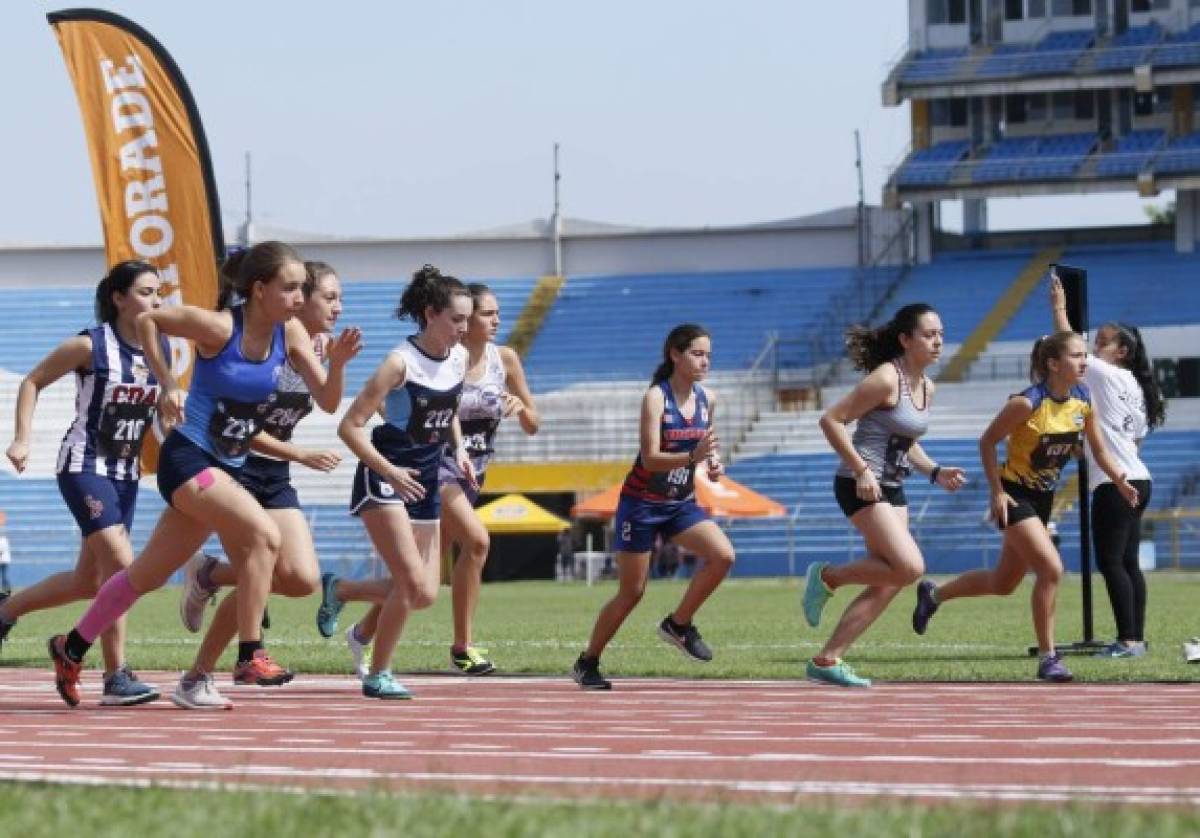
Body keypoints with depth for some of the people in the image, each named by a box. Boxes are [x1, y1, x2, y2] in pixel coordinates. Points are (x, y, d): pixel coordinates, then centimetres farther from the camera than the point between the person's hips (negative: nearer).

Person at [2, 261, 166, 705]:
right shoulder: (90, 346, -12)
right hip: (83, 465, -7)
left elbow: (164, 406, 19)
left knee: (90, 582, 10)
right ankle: (116, 677, -16)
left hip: (126, 472, 7)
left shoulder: (159, 351, 3)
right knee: (121, 562, -20)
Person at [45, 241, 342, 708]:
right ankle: (250, 658, -20)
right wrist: (167, 384, -10)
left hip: (226, 469, 7)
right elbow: (146, 320, -6)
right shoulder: (219, 328, -17)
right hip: (188, 458, -7)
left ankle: (72, 648, 32)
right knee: (263, 534, -26)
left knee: (149, 574, 16)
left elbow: (327, 402, -4)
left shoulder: (289, 334, -1)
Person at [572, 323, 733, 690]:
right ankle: (587, 663, 18)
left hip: (681, 503, 5)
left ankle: (679, 624, 1)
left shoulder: (707, 399, 1)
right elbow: (650, 458, -26)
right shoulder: (656, 398, -17)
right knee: (631, 592, 0)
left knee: (723, 555, -19)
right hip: (642, 503, -5)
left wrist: (712, 464, -3)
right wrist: (692, 457, -41)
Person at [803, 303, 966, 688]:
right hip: (862, 486, -9)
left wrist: (935, 472, 9)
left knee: (888, 584, 3)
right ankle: (827, 577, 1)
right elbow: (831, 420, -16)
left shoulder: (927, 387, 12)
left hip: (892, 490, 9)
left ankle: (827, 660, 8)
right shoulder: (886, 379, -15)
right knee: (910, 567, -19)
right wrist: (861, 471, -21)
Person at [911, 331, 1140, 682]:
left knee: (1003, 584, 16)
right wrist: (996, 491, -19)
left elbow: (1099, 450, 7)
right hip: (1015, 495, -8)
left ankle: (933, 595, 40)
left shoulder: (1083, 401, -3)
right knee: (1051, 568, -21)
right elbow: (987, 442, -14)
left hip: (1043, 498, 8)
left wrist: (1120, 482, -8)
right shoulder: (1027, 403, -22)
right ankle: (1047, 658, -11)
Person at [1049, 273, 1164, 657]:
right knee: (1127, 562, 10)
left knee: (1111, 562, -9)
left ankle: (1128, 640, -12)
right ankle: (1136, 637, 10)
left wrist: (1059, 309, 0)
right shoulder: (1135, 388, 18)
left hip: (1115, 483, -9)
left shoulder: (1107, 375, -7)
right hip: (1137, 480, 9)